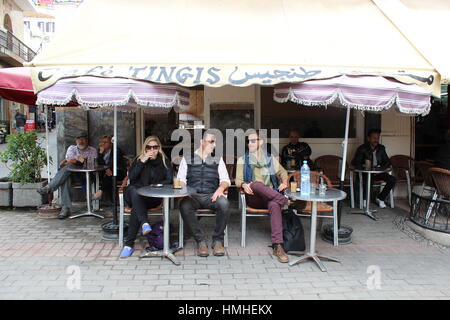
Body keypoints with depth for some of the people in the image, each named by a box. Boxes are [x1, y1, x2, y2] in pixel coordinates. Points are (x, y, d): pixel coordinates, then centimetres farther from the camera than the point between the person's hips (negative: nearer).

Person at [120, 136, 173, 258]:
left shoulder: (164, 161, 10)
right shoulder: (139, 159, 11)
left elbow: (169, 180, 2)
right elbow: (131, 177, -4)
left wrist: (153, 186, -11)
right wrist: (142, 161, -12)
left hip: (154, 197, -1)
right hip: (135, 194, 1)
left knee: (136, 208, -33)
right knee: (133, 190, -37)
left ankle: (129, 244, -29)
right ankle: (144, 223, -48)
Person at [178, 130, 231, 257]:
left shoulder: (218, 159, 19)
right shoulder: (187, 159, 17)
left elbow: (225, 179, 11)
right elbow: (181, 179, 9)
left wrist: (221, 188, -12)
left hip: (211, 196, 1)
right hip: (192, 195, 0)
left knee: (224, 203, -33)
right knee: (184, 205, -35)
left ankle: (218, 240, -16)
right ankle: (201, 241, -22)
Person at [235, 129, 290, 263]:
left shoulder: (270, 159, 20)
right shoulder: (242, 160, 16)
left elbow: (283, 172, 30)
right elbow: (238, 181, 9)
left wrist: (284, 182, 7)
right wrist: (244, 185, -15)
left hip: (270, 198, 1)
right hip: (253, 198, 0)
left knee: (274, 206, -37)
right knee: (256, 183, -36)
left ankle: (277, 246, -45)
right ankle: (284, 200, -34)